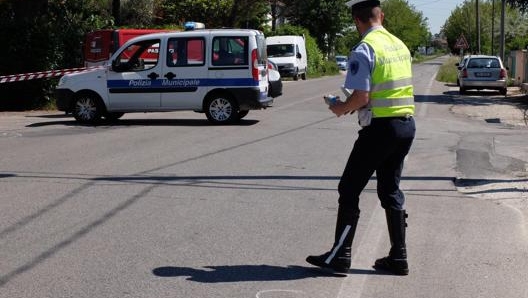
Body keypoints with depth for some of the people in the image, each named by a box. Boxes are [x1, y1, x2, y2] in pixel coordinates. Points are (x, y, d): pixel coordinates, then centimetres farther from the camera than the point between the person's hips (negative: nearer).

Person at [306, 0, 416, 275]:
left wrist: (342, 108, -1)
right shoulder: (400, 45, 12)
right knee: (391, 191, 16)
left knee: (349, 190, 3)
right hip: (406, 125, 8)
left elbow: (361, 97, -20)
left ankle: (339, 256, 6)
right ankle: (398, 258, 19)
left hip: (380, 127, -8)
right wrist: (354, 106, 19)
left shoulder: (364, 50, -14)